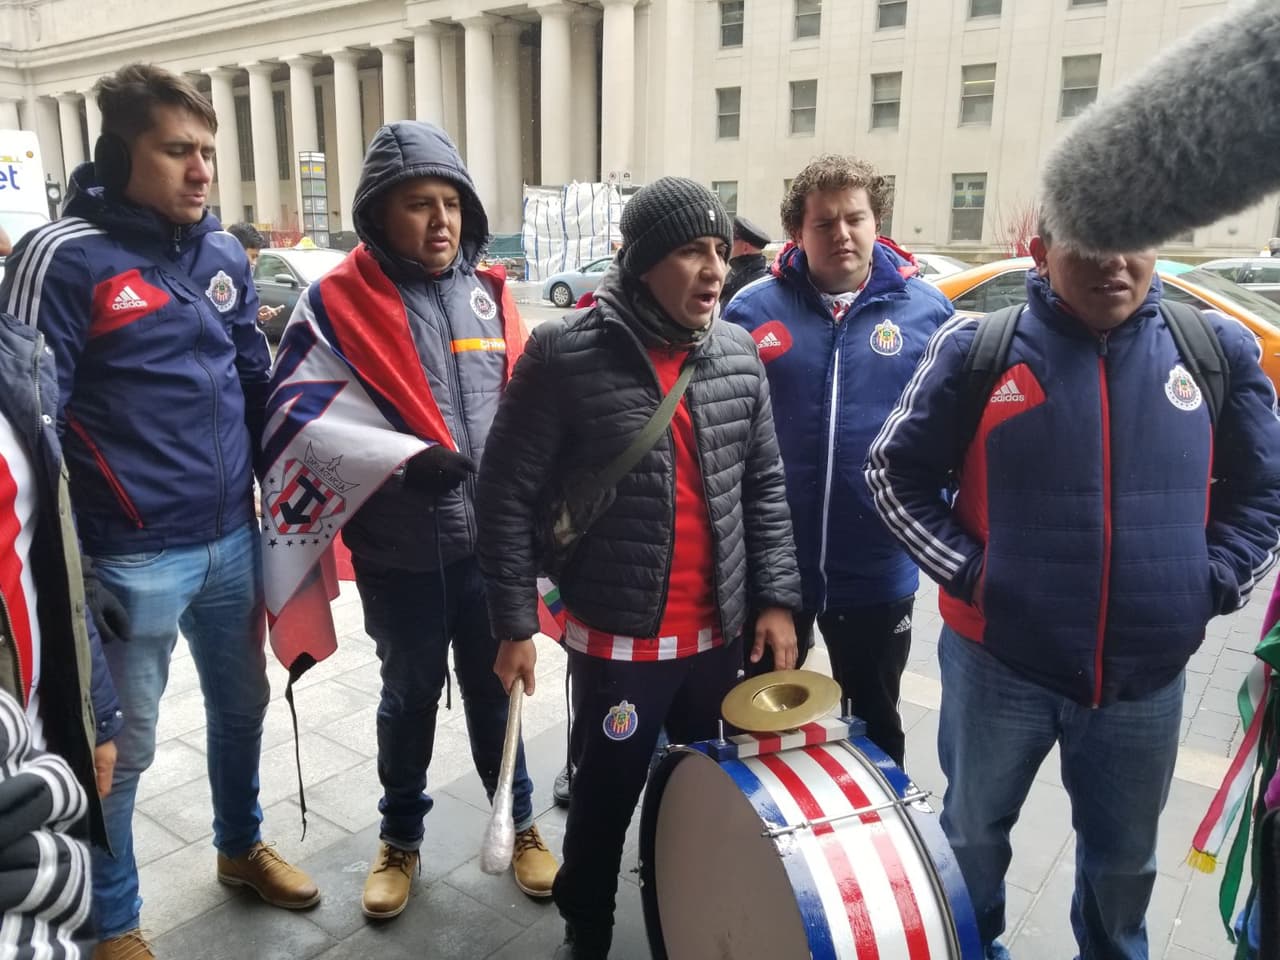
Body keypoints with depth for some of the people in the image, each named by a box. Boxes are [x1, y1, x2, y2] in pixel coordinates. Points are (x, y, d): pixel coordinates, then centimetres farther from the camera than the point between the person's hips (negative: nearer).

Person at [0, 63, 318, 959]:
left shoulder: (226, 254, 7)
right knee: (119, 748, 10)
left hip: (232, 540, 6)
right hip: (131, 559, -5)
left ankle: (241, 847, 47)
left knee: (242, 705, 21)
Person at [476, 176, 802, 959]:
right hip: (618, 638, -4)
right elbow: (508, 494, -9)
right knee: (608, 797, 12)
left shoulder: (739, 354, 1)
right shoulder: (566, 356, -13)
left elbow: (766, 486, 8)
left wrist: (777, 598, 3)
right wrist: (515, 623, -10)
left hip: (719, 632, 5)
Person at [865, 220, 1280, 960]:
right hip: (998, 661, -1)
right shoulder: (978, 347, -8)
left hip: (1147, 678, 2)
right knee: (974, 832, 20)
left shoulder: (1219, 350, -1)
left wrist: (1215, 583, -3)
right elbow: (897, 472, -3)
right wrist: (966, 571, -11)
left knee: (1125, 857, 23)